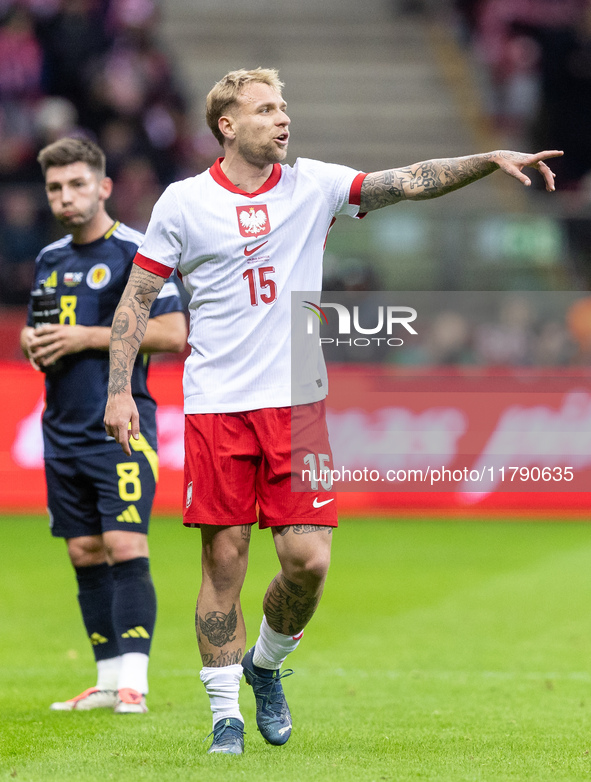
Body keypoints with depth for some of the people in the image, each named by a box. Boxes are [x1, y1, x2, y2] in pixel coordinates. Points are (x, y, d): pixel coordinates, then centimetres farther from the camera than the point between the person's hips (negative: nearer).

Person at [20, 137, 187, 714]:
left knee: (124, 547, -15)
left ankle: (134, 677, -17)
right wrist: (32, 341, 3)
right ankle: (108, 677, 12)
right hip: (63, 429, 7)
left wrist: (86, 337, -15)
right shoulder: (49, 260, 15)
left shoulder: (137, 251, -6)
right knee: (85, 554, 7)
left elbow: (173, 333, -13)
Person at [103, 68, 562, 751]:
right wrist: (119, 391, -4)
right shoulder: (183, 202, 0)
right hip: (215, 407, -2)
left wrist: (491, 160, -18)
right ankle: (225, 710, 12)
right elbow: (136, 300, 5)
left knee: (308, 559, -5)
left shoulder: (312, 185, 5)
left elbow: (411, 181, -4)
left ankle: (266, 663, 23)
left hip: (297, 404, 2)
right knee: (224, 560, -2)